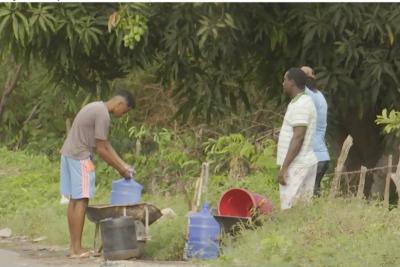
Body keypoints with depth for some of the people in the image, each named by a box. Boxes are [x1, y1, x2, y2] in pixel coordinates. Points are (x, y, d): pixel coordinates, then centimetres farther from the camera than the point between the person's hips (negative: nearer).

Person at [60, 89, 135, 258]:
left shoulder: (97, 108, 15)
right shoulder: (103, 115, -16)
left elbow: (105, 144, 18)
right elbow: (101, 150, -16)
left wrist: (123, 165, 14)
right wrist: (120, 170, -6)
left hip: (69, 155, 10)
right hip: (79, 158, -10)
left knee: (74, 200, 10)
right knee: (81, 201, -8)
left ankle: (74, 246, 11)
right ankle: (77, 249, -9)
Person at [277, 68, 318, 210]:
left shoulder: (300, 104, -15)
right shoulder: (303, 102, 18)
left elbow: (298, 138, -21)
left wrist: (284, 167, -22)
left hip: (297, 166, -10)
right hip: (305, 162, 10)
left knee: (290, 210, -12)